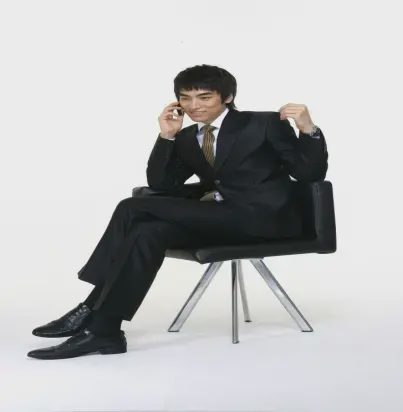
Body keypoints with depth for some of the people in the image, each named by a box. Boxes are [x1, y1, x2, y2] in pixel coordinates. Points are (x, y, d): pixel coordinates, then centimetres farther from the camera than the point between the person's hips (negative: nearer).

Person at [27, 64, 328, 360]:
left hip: (265, 219, -6)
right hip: (221, 220, 7)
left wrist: (309, 130, -22)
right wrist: (167, 137, -2)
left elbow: (310, 175, -5)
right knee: (150, 231, -24)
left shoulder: (266, 124, 0)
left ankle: (93, 311, -18)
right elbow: (160, 185, 9)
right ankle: (103, 329, -24)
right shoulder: (187, 138, 16)